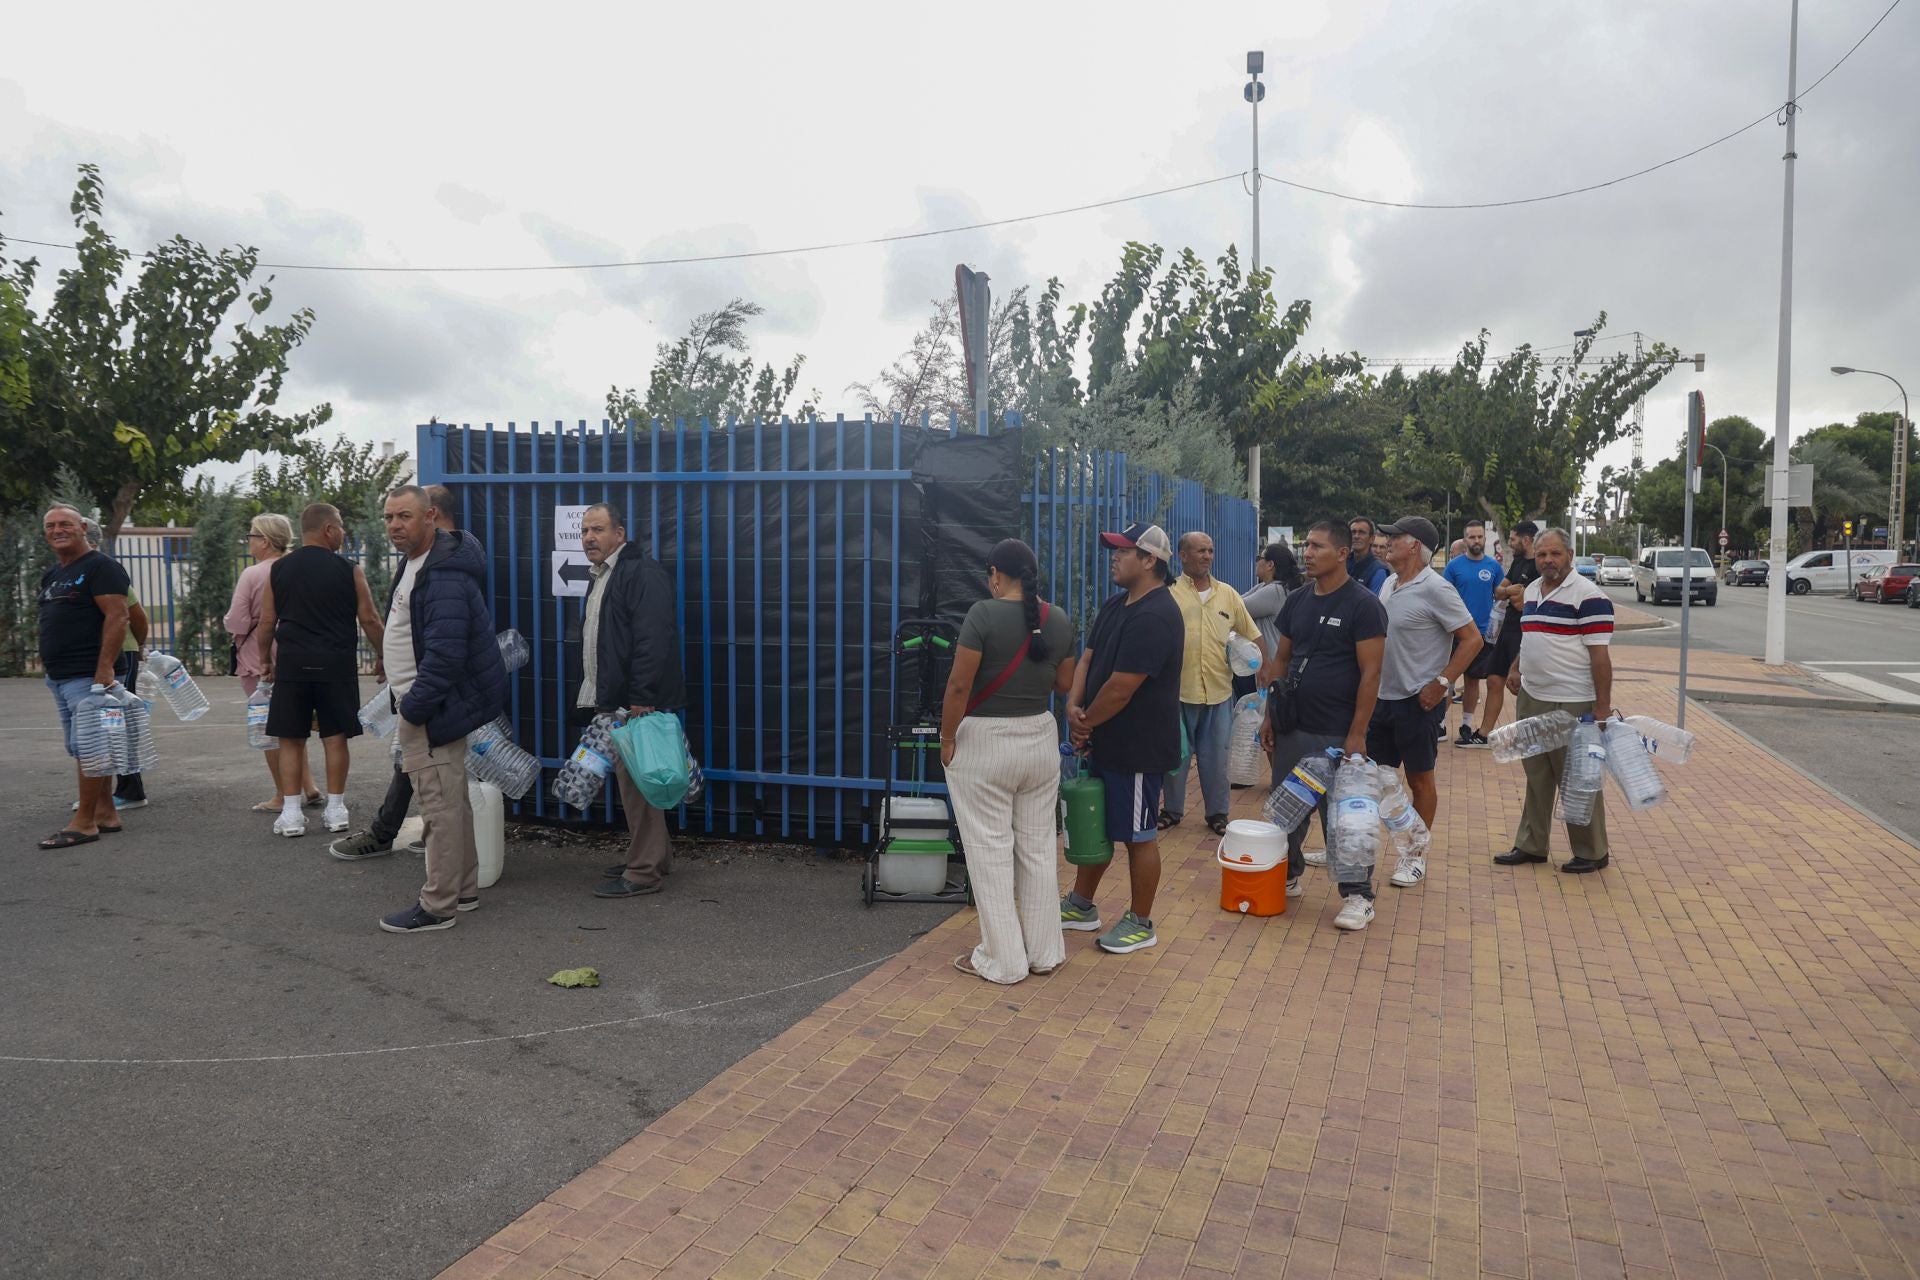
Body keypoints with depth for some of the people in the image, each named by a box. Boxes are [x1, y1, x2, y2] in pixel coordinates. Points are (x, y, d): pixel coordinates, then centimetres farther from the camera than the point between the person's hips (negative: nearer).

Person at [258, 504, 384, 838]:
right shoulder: (348, 570, -3)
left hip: (292, 663, 2)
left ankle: (291, 813, 6)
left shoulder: (278, 569, 5)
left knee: (291, 739, 7)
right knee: (335, 737, 7)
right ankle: (335, 809, 12)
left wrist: (265, 660, 18)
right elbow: (369, 620, -2)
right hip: (336, 663, -2)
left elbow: (266, 622, 6)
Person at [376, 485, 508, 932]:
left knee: (440, 806, -4)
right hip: (419, 703, 11)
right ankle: (463, 889, 28)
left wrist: (414, 707, -22)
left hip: (430, 710, -11)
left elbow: (444, 653, -27)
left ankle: (437, 906, 4)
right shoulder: (415, 564, 14)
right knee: (451, 801, 17)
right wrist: (406, 701, 22)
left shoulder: (444, 576, -21)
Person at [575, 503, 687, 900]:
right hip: (613, 702, 10)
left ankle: (644, 872, 2)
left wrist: (641, 700, -26)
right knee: (631, 781, 16)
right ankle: (656, 855, 27)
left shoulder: (642, 572, -14)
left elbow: (653, 641, -23)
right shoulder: (600, 577, 18)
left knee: (637, 782, -5)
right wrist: (593, 698, 20)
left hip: (637, 703, -10)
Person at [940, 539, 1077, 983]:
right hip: (1040, 739, 6)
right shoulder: (1060, 620, 1)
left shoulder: (984, 614, -16)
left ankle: (1002, 961, 10)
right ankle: (1044, 953, 22)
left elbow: (959, 685, -18)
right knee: (1037, 847, 14)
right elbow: (1064, 685, 10)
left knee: (990, 850, 3)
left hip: (984, 743, -6)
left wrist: (947, 738, -7)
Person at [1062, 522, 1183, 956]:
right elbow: (1088, 659, 8)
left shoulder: (1154, 618, -23)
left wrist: (1085, 724, -10)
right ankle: (1081, 906, 35)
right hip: (1106, 742, 10)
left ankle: (1141, 923, 20)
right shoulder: (1116, 604, 9)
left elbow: (1120, 688, -24)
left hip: (1137, 748, -10)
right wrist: (1073, 707, -9)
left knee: (1138, 836, 5)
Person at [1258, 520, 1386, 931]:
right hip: (1291, 727, 6)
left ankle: (1358, 895, 13)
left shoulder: (1363, 605, -10)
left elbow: (1370, 673, -13)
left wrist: (1357, 734, -16)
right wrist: (1269, 715, 9)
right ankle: (1287, 875, 31)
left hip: (1336, 734, -6)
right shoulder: (1296, 602, 8)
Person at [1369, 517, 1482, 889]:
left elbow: (1472, 639, -16)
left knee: (1420, 780, 6)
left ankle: (1415, 857, 18)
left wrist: (1441, 683, -19)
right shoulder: (1389, 584, 9)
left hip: (1417, 701, -7)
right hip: (1383, 698, 7)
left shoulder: (1435, 589, -15)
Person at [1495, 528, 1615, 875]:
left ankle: (1592, 853, 17)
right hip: (1531, 699, 8)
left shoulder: (1588, 596, -13)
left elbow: (1600, 654, -16)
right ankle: (1531, 845, 25)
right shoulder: (1531, 590, 11)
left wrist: (1603, 707, -18)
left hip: (1572, 704, -8)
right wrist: (1519, 671, 13)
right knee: (1536, 777, 15)